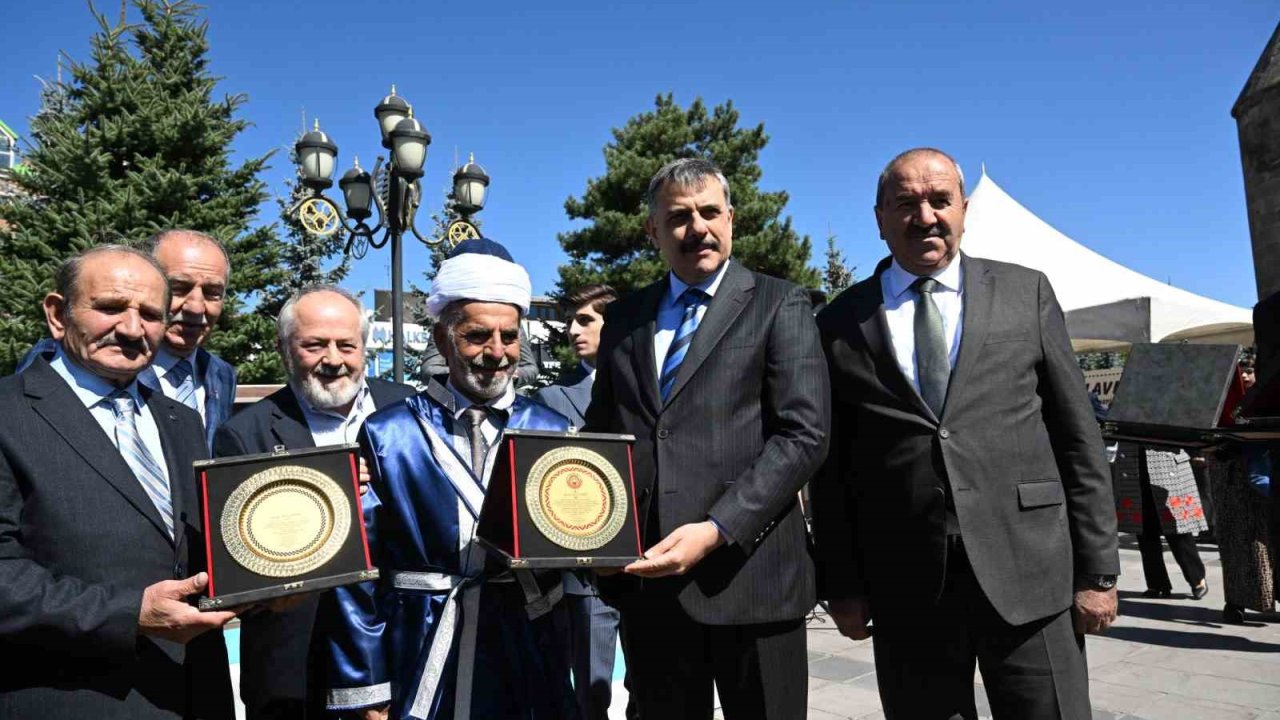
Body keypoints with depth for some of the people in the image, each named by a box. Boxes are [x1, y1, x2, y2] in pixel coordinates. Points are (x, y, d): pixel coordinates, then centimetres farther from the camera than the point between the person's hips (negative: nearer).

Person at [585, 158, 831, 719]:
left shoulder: (778, 305, 1)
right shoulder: (623, 318, 13)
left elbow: (804, 434, -9)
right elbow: (600, 433, 16)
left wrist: (717, 530, -18)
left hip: (747, 573, -3)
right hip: (645, 578, 4)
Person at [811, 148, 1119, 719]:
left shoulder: (1026, 293, 7)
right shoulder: (840, 324, 5)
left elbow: (1078, 439, 5)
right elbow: (830, 466, 6)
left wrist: (1097, 571, 1)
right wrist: (841, 585, 2)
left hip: (1029, 577, 0)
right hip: (905, 591, 0)